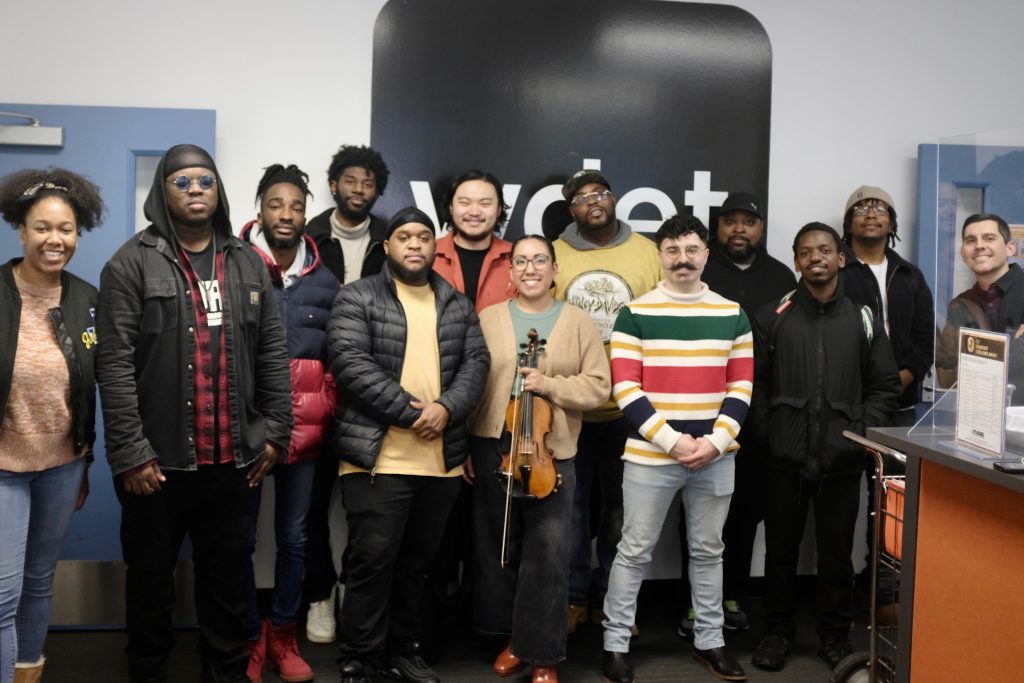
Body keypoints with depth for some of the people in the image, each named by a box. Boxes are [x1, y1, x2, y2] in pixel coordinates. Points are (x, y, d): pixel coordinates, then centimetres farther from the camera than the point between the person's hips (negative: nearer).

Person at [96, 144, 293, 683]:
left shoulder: (248, 264, 9)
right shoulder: (132, 263, -5)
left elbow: (273, 353, 9)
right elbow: (115, 364, -10)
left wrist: (276, 431, 3)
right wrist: (129, 453, -15)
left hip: (232, 458, 4)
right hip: (157, 459, -3)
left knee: (228, 578, 15)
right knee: (151, 579, 12)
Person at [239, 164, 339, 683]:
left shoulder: (325, 282, 7)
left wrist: (326, 412, 6)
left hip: (305, 430, 3)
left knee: (294, 537, 12)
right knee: (242, 537, 5)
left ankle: (283, 634, 26)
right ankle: (250, 638, 21)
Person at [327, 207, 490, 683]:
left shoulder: (458, 306, 15)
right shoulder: (356, 299, 0)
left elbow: (476, 361, 6)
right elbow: (351, 363, -12)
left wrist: (446, 408, -13)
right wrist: (410, 411, -16)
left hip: (443, 460, 5)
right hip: (378, 459, -5)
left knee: (416, 563, 15)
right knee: (372, 562, -3)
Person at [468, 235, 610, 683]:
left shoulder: (579, 323, 3)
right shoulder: (488, 319, 4)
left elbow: (598, 387, -1)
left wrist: (550, 385, -16)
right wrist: (463, 446, -3)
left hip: (552, 452, -1)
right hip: (491, 449, 2)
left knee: (548, 554, -2)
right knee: (496, 549, 11)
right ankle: (511, 637, 29)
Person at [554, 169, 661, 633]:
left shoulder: (648, 253, 3)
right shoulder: (554, 256, 3)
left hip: (628, 406, 0)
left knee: (620, 506, 11)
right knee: (571, 503, 8)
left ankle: (610, 597, 26)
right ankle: (573, 596, 23)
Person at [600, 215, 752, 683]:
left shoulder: (732, 315, 6)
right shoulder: (635, 314, -3)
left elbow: (741, 387, 6)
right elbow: (625, 389, -8)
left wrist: (715, 442, -8)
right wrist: (672, 441, -15)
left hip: (716, 458, 3)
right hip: (650, 457, -3)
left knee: (708, 552, 15)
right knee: (635, 552, 5)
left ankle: (709, 641, 30)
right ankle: (615, 643, 18)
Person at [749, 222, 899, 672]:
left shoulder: (863, 320, 7)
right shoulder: (772, 317, 3)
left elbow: (885, 386, 8)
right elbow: (755, 382, 1)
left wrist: (862, 431, -2)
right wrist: (767, 431, -7)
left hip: (843, 461, 1)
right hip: (785, 458, -1)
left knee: (836, 551, 10)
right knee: (780, 549, 9)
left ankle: (835, 635, 26)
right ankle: (778, 631, 25)